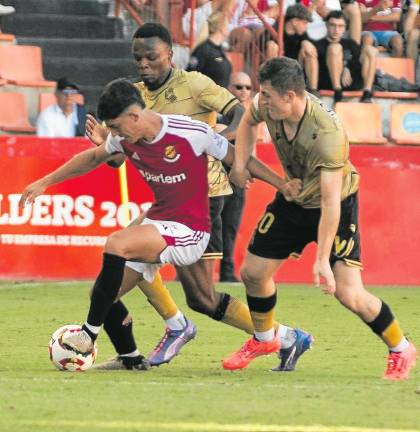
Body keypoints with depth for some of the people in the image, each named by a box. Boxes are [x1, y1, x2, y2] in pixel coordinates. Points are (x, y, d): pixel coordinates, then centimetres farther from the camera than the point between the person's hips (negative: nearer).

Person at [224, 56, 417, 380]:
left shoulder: (328, 134, -38)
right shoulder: (268, 106, -18)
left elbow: (330, 202, -38)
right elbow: (248, 121, 10)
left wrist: (322, 260, -39)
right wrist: (241, 163, -3)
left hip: (337, 205, -6)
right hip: (293, 200, 6)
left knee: (349, 294, -16)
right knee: (253, 272, 7)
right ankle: (264, 339, 35)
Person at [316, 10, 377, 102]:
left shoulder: (349, 44, 25)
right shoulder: (319, 45, 11)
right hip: (329, 83, -4)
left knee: (369, 49, -9)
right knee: (335, 47, -23)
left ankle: (367, 94, -22)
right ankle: (337, 93, -32)